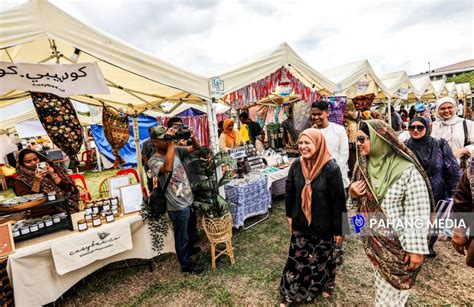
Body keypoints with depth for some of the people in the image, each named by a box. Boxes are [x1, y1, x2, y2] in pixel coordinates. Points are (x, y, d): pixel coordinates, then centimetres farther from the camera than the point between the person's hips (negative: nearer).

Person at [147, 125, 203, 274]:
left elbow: (196, 148, 7)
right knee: (182, 238, 13)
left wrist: (192, 136, -14)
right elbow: (167, 167, -39)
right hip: (178, 206, -6)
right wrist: (171, 143, -34)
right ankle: (186, 264, 34)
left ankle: (190, 251, 52)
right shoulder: (154, 161, -17)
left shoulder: (176, 150, 2)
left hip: (189, 200, 7)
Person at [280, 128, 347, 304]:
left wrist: (339, 229, -9)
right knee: (297, 258, 14)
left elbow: (338, 201, -15)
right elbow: (289, 191, 4)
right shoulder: (296, 165, -8)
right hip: (300, 223, 3)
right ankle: (290, 293, 34)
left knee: (323, 257, 20)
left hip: (323, 225, -3)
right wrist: (289, 215, 9)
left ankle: (326, 285, 50)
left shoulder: (331, 168, -21)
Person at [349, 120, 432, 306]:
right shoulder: (364, 165, -2)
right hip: (373, 239, 5)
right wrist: (352, 192, -12)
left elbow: (418, 213, -17)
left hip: (397, 243, -5)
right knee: (382, 285, 23)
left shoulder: (407, 170, -20)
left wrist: (416, 248, -15)